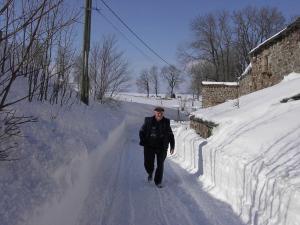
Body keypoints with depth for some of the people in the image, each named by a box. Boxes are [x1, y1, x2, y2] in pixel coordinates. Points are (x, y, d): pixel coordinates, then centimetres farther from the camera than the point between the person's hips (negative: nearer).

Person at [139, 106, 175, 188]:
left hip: (161, 147, 1)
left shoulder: (166, 122, -1)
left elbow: (170, 135, 5)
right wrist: (143, 141, -9)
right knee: (148, 163, -3)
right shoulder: (149, 121, -6)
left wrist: (172, 146, -1)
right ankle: (150, 172, 31)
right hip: (150, 146, -1)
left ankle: (158, 182, 14)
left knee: (160, 164, 0)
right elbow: (142, 131, 4)